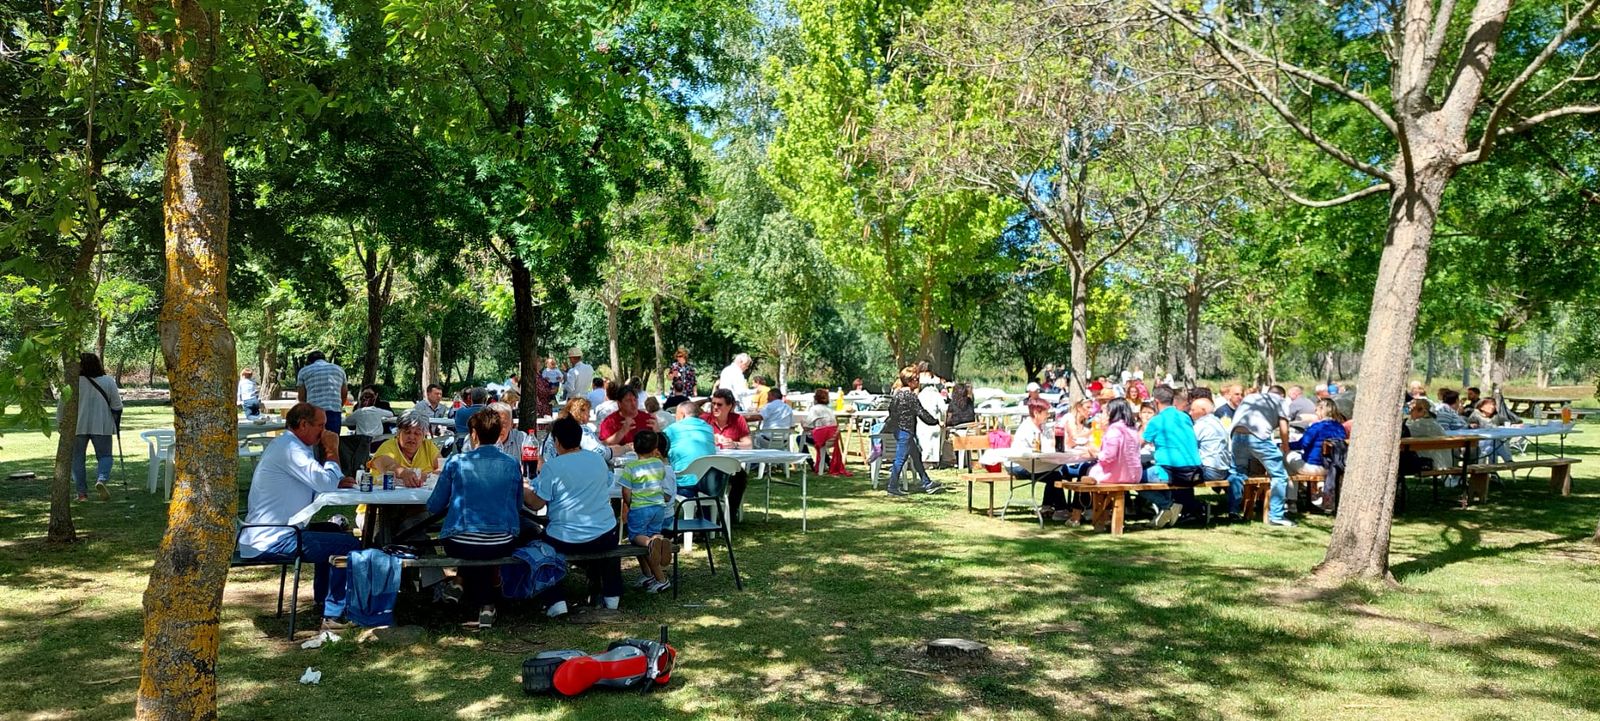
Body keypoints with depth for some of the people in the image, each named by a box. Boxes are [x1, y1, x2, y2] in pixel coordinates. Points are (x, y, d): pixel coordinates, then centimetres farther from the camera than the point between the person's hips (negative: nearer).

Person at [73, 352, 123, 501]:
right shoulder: (108, 381, -2)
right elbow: (117, 406, 0)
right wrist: (116, 423, 13)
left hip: (78, 426, 0)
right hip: (102, 426, 0)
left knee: (78, 458, 10)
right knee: (104, 455, 9)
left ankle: (82, 493, 9)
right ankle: (101, 480, -18)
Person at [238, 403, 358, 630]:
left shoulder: (286, 445, 18)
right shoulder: (289, 448, -17)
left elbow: (315, 485, 19)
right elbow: (326, 482, -23)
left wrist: (337, 482, 0)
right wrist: (332, 452, -8)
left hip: (267, 534, 11)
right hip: (272, 540, -11)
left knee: (333, 531, 29)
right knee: (350, 544, -16)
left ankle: (323, 598, 36)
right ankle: (333, 615, -11)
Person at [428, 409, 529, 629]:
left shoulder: (456, 462, -4)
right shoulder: (512, 464, 1)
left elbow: (434, 507, 2)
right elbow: (518, 506, 12)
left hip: (461, 544, -1)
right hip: (502, 545, 1)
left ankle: (482, 603, 43)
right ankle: (487, 602, 38)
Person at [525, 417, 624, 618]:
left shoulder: (551, 467, -13)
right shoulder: (598, 459, 3)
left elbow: (536, 504, -10)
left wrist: (522, 492, 10)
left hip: (565, 541, -4)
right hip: (604, 538, 4)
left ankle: (555, 600, 9)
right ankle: (612, 594, 34)